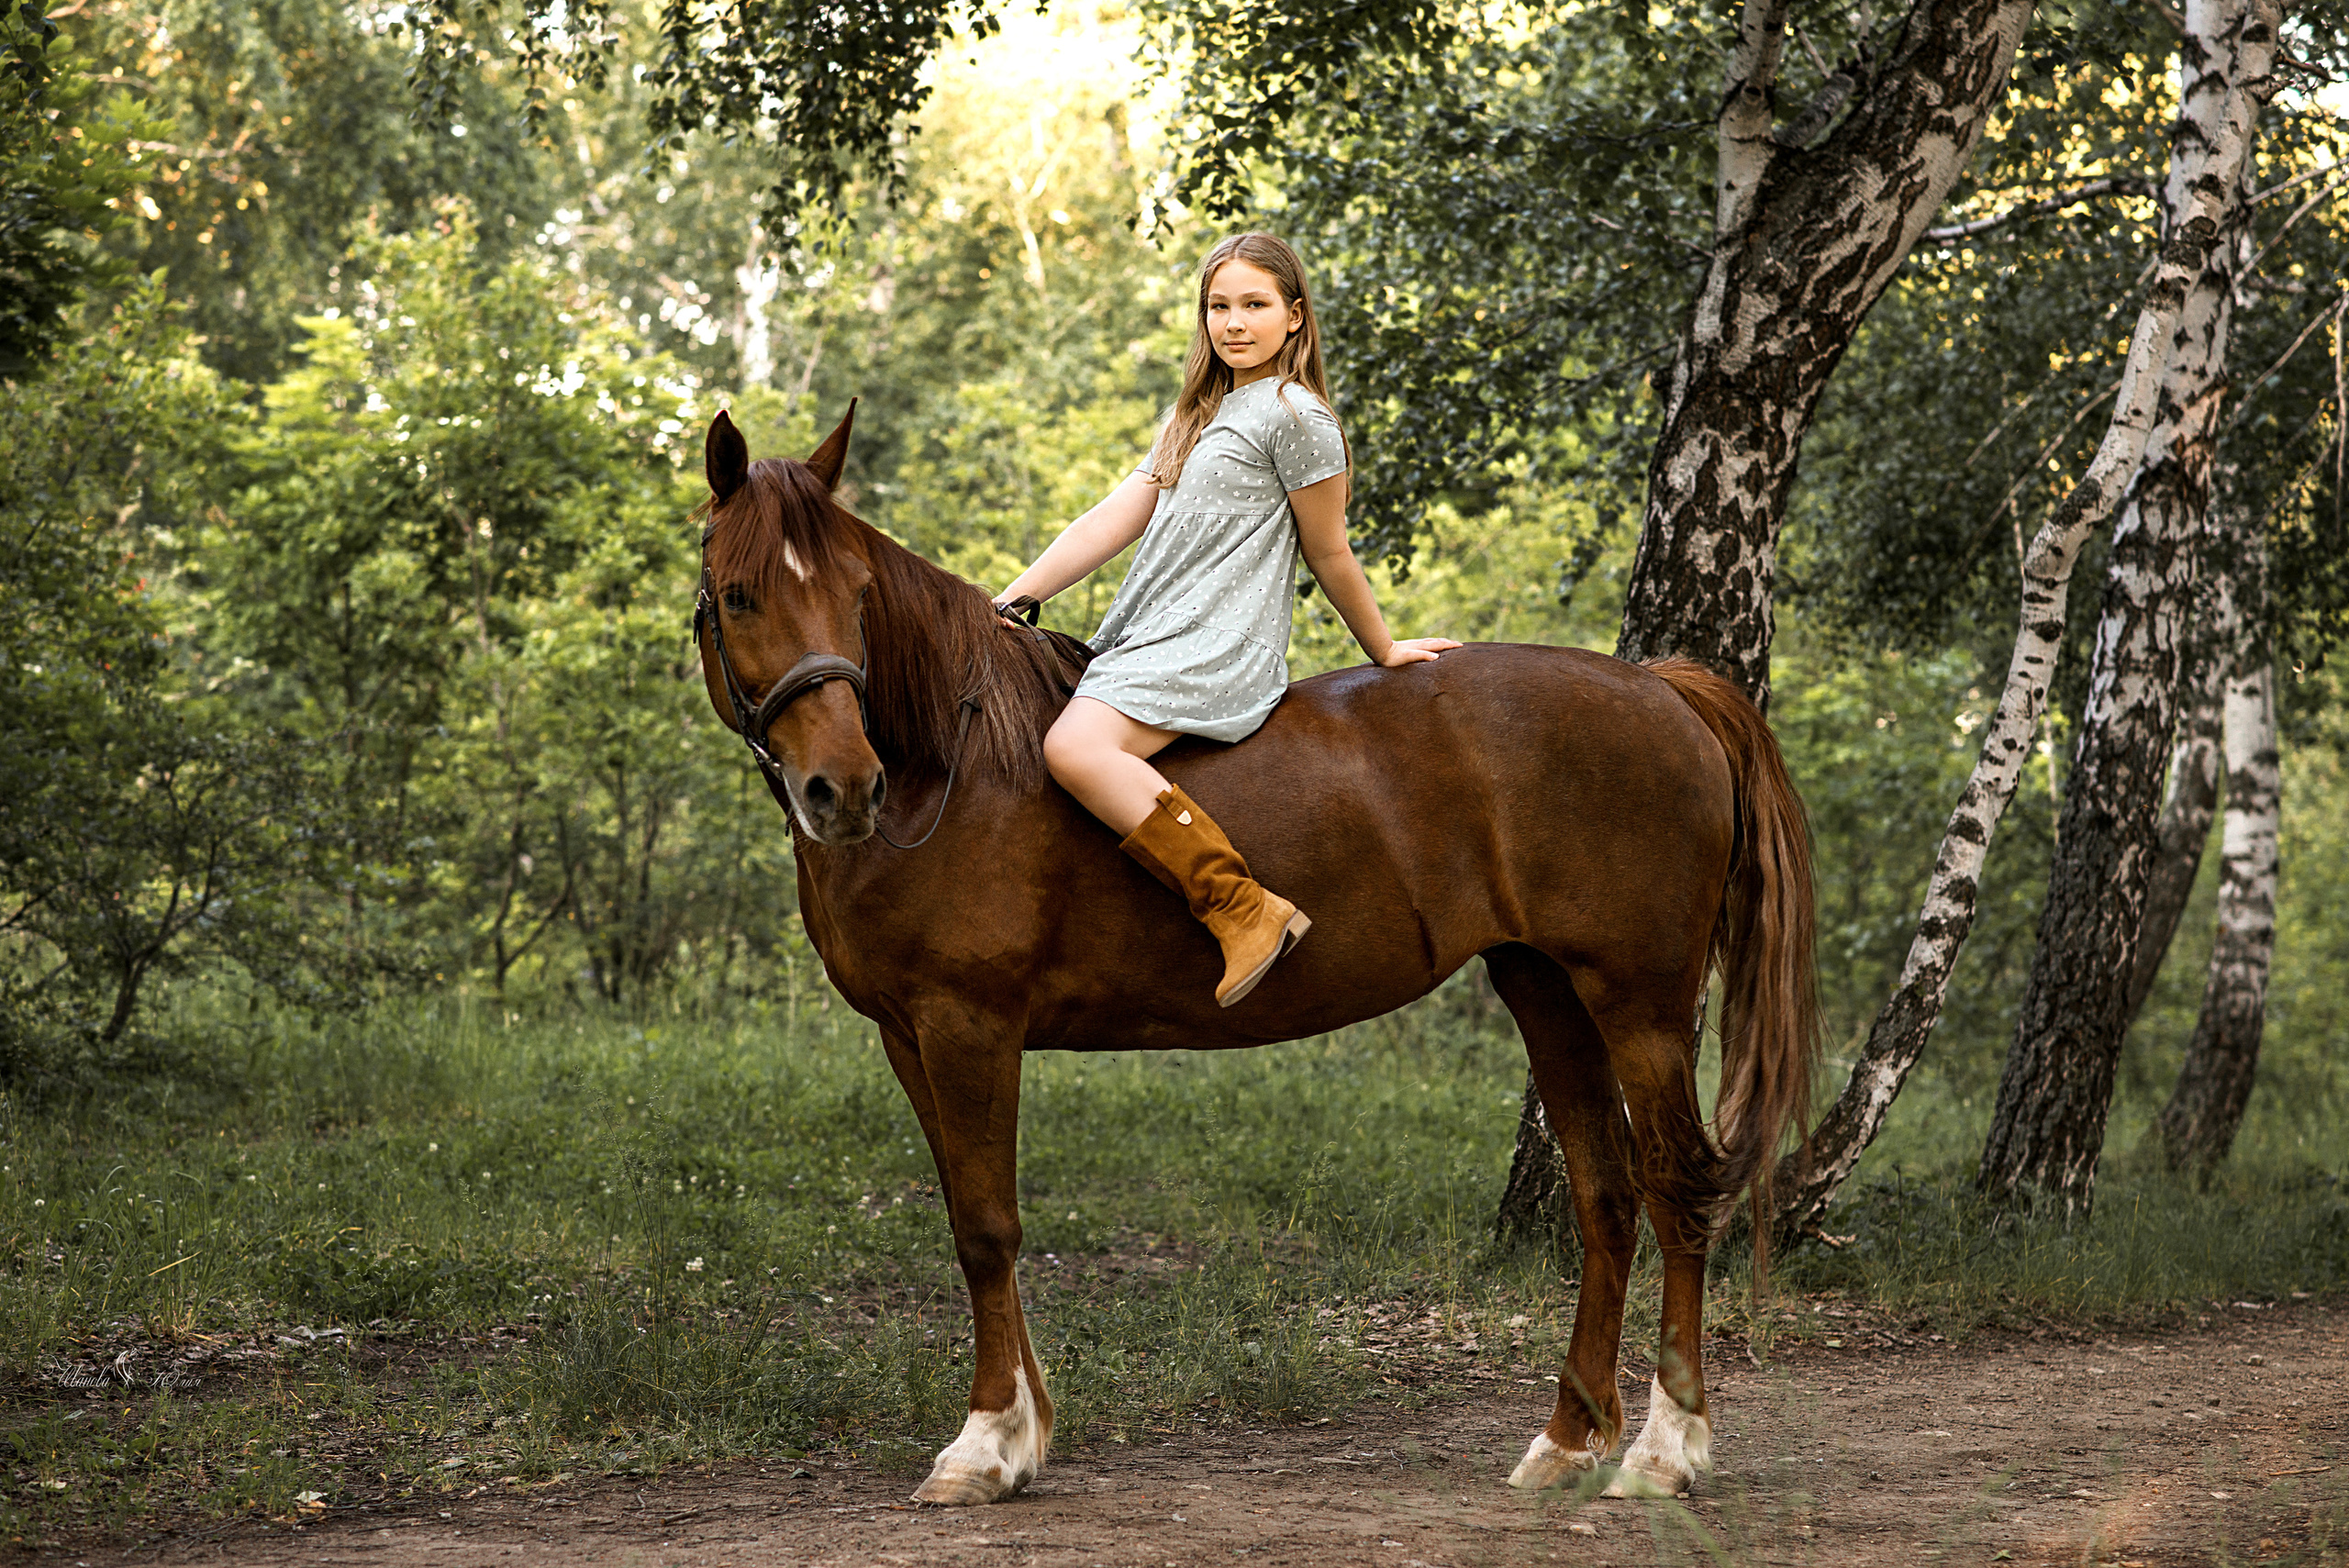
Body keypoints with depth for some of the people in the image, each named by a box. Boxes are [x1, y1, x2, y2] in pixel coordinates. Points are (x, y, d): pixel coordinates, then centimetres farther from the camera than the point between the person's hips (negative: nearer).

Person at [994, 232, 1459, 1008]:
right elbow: (1113, 520, 15)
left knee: (1076, 747, -32)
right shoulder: (1197, 416, 22)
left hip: (1215, 652, -10)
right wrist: (1012, 601, 6)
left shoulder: (1295, 417, -5)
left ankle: (1244, 909, -32)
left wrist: (1384, 652, 8)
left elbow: (1331, 556, 2)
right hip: (1144, 644, 10)